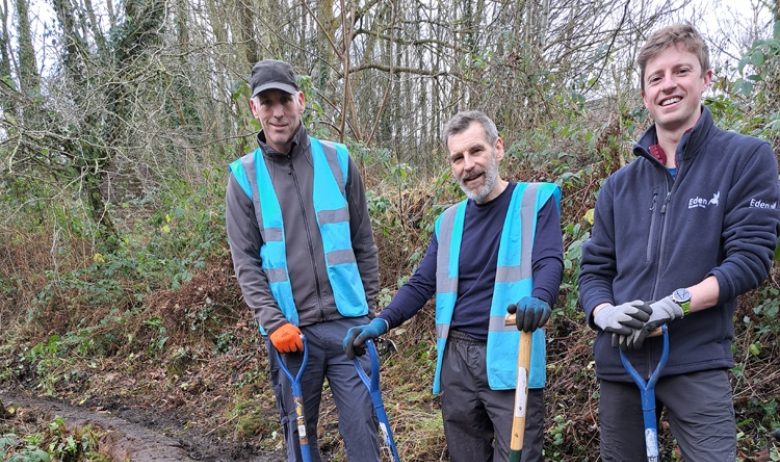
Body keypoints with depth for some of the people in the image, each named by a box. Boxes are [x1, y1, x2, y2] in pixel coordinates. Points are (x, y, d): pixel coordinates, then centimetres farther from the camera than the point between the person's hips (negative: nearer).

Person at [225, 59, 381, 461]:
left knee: (362, 427, 3)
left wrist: (369, 308, 7)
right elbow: (245, 262, -1)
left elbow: (363, 242, 9)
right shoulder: (244, 176, 2)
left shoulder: (336, 160, 4)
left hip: (348, 324, 0)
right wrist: (273, 321, -11)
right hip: (289, 330, 0)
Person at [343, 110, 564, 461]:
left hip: (511, 359, -4)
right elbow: (422, 283, 13)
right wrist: (382, 322, -3)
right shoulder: (449, 221, 15)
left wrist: (539, 299, -35)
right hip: (457, 358, 5)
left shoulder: (536, 199, 0)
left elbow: (550, 262, -12)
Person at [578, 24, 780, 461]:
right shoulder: (619, 184, 11)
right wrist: (605, 314, -10)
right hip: (619, 363, 4)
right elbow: (594, 269, 11)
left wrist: (672, 306, -20)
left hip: (697, 362, -4)